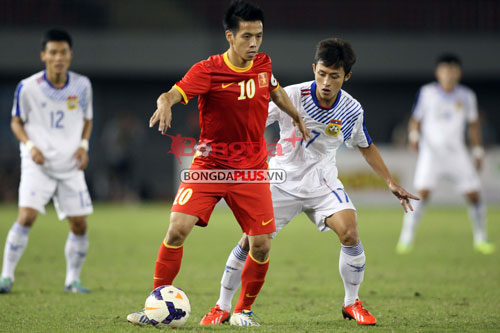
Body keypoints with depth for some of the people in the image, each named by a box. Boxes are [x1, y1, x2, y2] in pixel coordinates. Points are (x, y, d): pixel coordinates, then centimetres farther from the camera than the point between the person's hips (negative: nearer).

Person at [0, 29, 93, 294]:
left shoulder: (82, 85, 0)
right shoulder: (28, 87, -8)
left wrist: (84, 145, -4)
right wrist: (30, 145, -13)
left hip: (70, 166, 3)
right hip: (37, 163, -3)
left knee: (79, 224, 0)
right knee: (27, 215, -19)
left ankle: (73, 279, 18)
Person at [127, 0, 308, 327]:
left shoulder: (263, 64, 1)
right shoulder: (208, 71, -14)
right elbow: (174, 93, -30)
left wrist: (297, 117, 30)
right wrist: (165, 104, -51)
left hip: (252, 169, 3)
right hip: (209, 164, -3)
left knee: (261, 245, -5)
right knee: (178, 229, -18)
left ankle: (244, 310, 17)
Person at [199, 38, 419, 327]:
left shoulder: (352, 110, -10)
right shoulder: (291, 97, -20)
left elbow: (365, 146, 10)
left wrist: (391, 182, 7)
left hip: (322, 182, 1)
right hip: (283, 180, -1)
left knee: (350, 232, -20)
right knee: (250, 239, -8)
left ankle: (352, 303, 1)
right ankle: (222, 308, 10)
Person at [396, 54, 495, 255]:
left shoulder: (466, 96, 4)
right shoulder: (427, 93, -1)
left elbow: (473, 125, 15)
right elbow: (416, 119, 5)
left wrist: (478, 152, 14)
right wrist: (414, 137, -13)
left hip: (457, 153, 2)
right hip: (431, 151, -2)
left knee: (474, 194, -3)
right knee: (422, 193, -17)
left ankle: (480, 240, 15)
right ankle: (406, 239, -11)